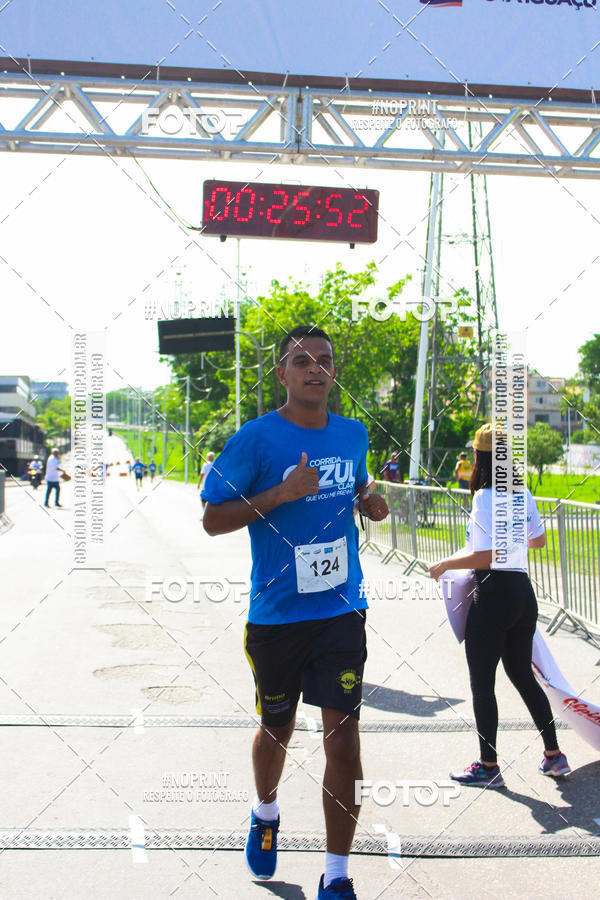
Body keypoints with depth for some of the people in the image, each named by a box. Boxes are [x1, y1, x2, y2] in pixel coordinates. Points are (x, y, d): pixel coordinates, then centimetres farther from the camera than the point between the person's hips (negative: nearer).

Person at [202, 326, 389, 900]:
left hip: (342, 610, 2)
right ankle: (265, 813, 48)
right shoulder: (256, 439, -10)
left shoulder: (353, 434, 5)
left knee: (343, 739, -3)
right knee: (276, 729, 16)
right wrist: (280, 493, -22)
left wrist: (369, 502, -1)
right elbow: (212, 520, -9)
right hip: (277, 615, -2)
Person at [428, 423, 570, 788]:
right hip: (524, 592, 8)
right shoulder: (523, 495, 7)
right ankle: (554, 755, 25)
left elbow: (485, 558, -21)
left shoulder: (485, 498, -16)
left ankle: (489, 766, 11)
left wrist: (446, 564, -8)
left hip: (493, 594, -8)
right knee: (523, 675, 19)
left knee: (482, 682, 4)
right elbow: (539, 540, 22)